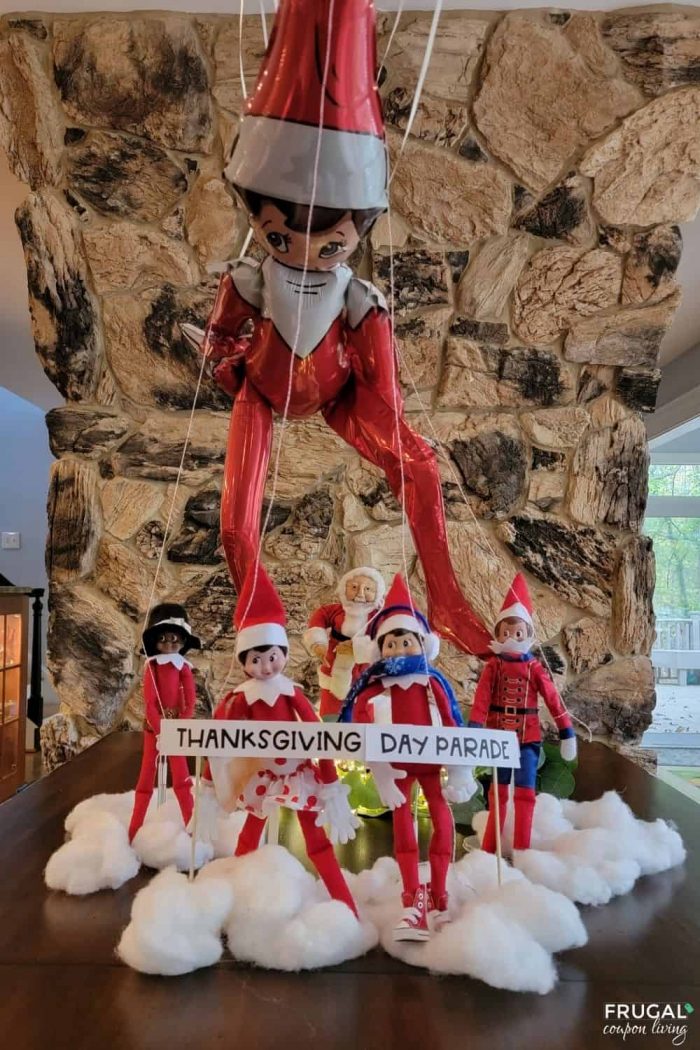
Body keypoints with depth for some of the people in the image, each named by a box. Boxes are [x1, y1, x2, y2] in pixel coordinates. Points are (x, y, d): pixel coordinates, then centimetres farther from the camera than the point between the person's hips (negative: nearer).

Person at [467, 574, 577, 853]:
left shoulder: (534, 667, -1)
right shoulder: (493, 666, -3)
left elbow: (552, 698, -2)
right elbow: (481, 698, -13)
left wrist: (566, 730, -4)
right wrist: (473, 727, -25)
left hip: (528, 735, 0)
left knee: (524, 793, 1)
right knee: (498, 791, 11)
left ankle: (522, 849, 11)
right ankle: (490, 848, 21)